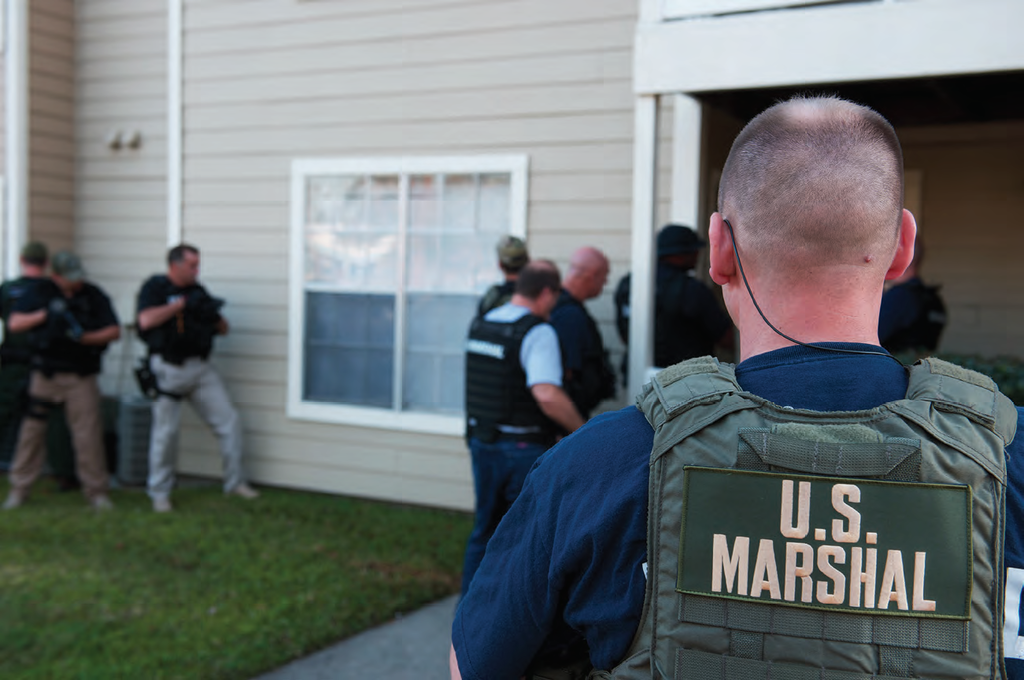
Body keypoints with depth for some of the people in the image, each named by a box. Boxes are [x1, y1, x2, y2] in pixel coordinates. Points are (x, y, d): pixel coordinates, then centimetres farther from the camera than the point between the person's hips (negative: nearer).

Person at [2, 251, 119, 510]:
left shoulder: (94, 295, 1)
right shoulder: (40, 291, 3)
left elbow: (114, 331, -3)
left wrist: (83, 337, -18)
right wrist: (45, 314, -15)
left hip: (81, 376, -1)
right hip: (46, 372, 1)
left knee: (89, 433, -4)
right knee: (33, 428, 4)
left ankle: (96, 491, 6)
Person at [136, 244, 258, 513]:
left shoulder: (197, 291, 12)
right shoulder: (155, 287, -2)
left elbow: (223, 329, 14)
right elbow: (146, 320, -19)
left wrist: (214, 316, -9)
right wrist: (181, 303, -16)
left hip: (201, 368, 5)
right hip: (169, 369, -5)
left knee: (230, 422, 2)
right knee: (164, 432, 1)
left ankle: (235, 482, 15)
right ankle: (159, 493, 16)